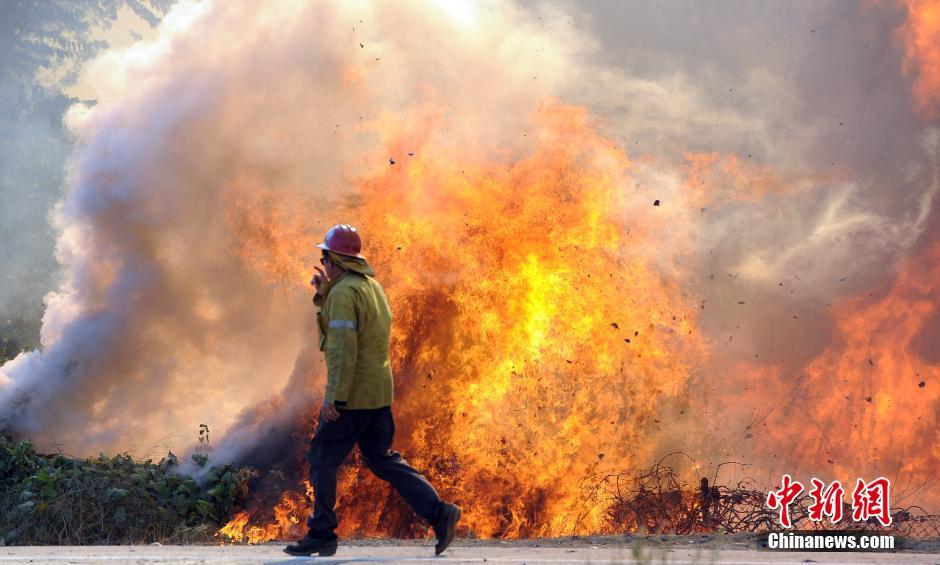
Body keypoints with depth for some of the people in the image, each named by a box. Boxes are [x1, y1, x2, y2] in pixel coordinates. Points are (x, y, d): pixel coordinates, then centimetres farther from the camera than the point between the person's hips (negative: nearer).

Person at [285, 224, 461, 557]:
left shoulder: (344, 293, -15)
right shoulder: (372, 286, 15)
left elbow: (343, 348, -22)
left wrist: (333, 397, -23)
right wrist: (324, 293, 18)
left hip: (352, 393, -9)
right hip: (378, 392, 9)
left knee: (322, 460, 3)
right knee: (381, 458, 13)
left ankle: (321, 535, 9)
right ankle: (438, 513, 2)